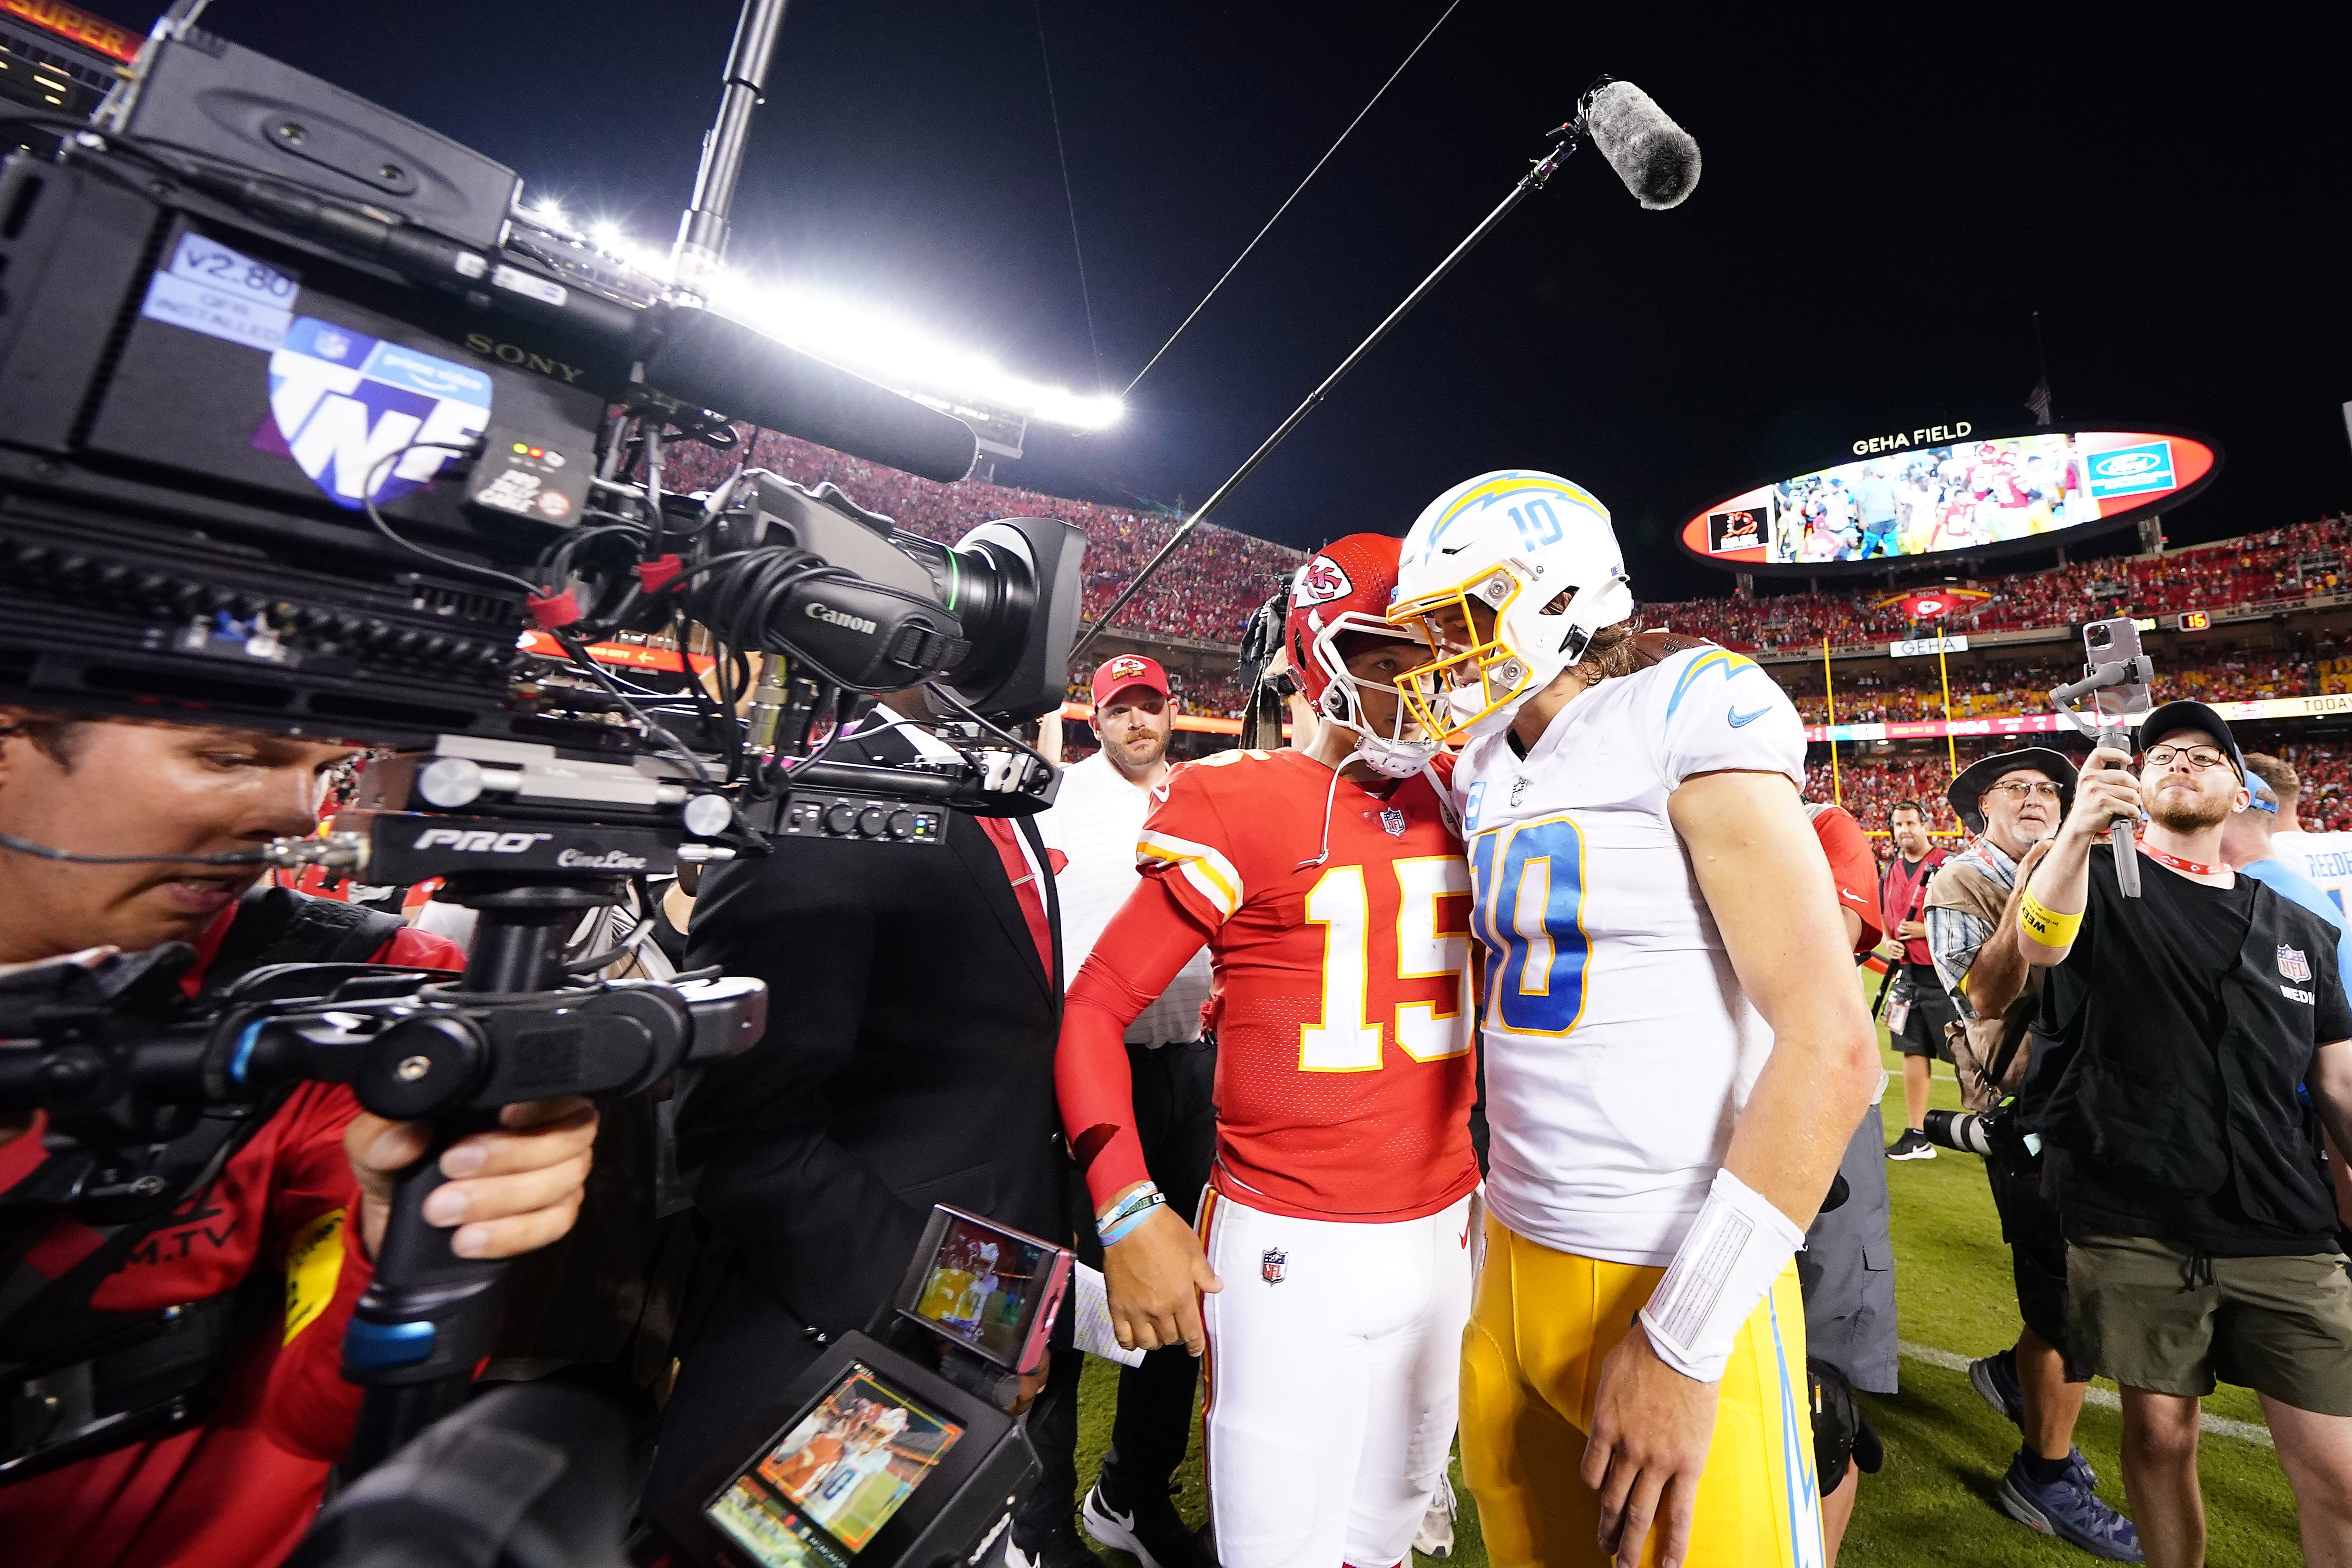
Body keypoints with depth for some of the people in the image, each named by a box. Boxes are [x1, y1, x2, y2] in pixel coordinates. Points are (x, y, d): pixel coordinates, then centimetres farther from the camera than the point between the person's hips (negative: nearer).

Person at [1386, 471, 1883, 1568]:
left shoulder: (1686, 711, -13)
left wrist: (1682, 1338, -19)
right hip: (1514, 1257, 7)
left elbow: (1830, 1043, -19)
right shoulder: (1483, 772, 6)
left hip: (1677, 1281, -6)